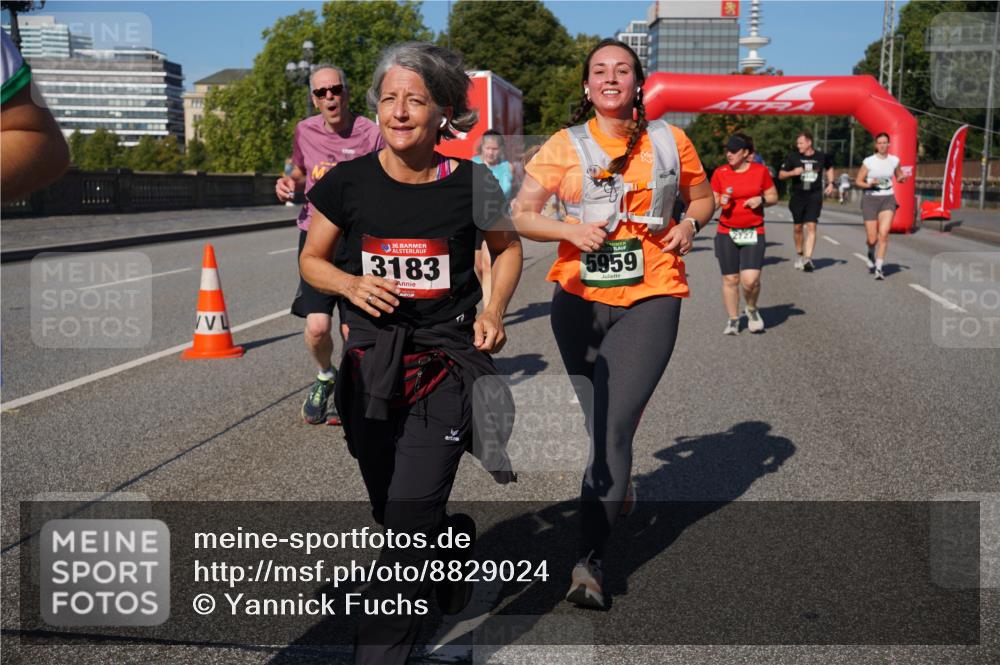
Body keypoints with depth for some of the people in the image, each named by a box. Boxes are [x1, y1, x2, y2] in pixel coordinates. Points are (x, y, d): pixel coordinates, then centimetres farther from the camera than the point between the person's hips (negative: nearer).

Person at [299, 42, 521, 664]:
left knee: (411, 514, -11)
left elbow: (508, 247, 11)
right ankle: (456, 537, 51)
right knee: (394, 513, 17)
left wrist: (495, 310, -4)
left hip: (448, 361, -3)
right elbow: (311, 260, 8)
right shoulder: (348, 182, -5)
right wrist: (351, 284, -12)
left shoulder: (471, 183, -7)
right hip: (372, 363, 3)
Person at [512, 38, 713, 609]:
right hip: (579, 298, 2)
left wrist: (689, 225, -2)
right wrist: (570, 231, -19)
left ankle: (591, 559, -7)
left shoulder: (670, 141, 5)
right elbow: (520, 215, -2)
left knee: (614, 425, -12)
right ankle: (618, 485, 49)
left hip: (651, 298, -2)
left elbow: (703, 196, 19)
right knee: (596, 416, 18)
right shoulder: (566, 146, 1)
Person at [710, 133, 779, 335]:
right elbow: (711, 201, 9)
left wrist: (761, 199, -11)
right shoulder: (720, 173, 2)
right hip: (726, 233, 1)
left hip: (753, 233, -1)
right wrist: (720, 201, -13)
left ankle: (752, 309, 18)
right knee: (730, 279, 3)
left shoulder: (760, 170, 1)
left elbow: (774, 197, 10)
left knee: (750, 279, -13)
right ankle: (733, 320, 20)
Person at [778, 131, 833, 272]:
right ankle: (800, 255, 27)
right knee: (797, 227, 7)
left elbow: (829, 168, 25)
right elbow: (780, 175, 3)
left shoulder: (821, 157, 4)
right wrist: (793, 172, -15)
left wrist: (830, 183, 13)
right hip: (798, 196, 1)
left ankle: (808, 259, -16)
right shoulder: (793, 157, 1)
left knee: (811, 226, -12)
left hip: (815, 196, -1)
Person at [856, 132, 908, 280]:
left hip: (888, 199, 1)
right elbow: (858, 181, 2)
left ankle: (879, 268, -13)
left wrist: (902, 178, -4)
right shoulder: (869, 161, -4)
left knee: (883, 233, -19)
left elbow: (899, 178, 20)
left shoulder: (894, 160, 4)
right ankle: (871, 254, 38)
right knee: (872, 239, 0)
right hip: (870, 199, -1)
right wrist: (870, 184, -17)